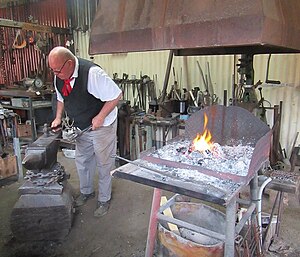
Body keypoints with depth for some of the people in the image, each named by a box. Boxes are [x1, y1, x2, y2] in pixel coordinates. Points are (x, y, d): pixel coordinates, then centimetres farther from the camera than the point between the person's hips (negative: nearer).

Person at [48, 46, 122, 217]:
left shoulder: (92, 73, -29)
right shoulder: (59, 77, -5)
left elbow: (116, 95, -25)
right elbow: (61, 99, 13)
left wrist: (100, 117, -24)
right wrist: (58, 117, -1)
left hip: (102, 126, -7)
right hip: (81, 127, 7)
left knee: (103, 164, 7)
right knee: (82, 161, 19)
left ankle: (104, 200, 27)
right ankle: (86, 192, 43)